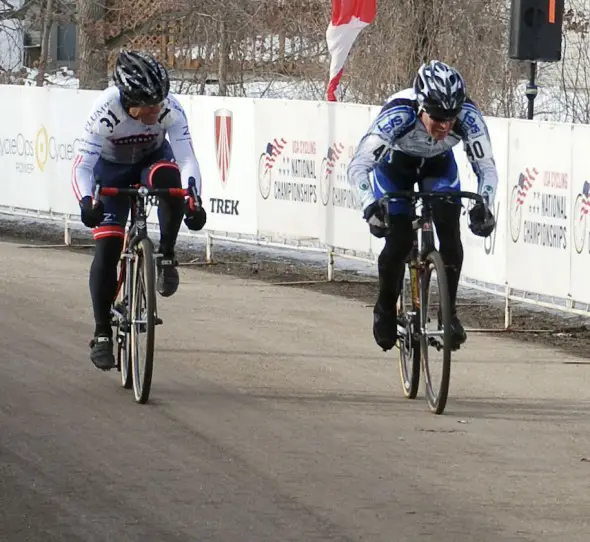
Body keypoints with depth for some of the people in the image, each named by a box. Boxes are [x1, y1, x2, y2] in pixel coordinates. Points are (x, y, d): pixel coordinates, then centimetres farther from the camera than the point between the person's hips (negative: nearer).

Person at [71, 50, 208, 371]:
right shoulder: (106, 111, -35)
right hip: (111, 168, -1)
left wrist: (193, 200, -51)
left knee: (169, 178, -36)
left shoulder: (170, 109, -31)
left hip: (152, 160, 1)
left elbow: (187, 158, -35)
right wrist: (86, 201, -56)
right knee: (107, 246, -13)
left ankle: (166, 258, -16)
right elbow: (82, 165, -37)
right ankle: (102, 335, -1)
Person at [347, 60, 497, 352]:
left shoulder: (468, 117, -35)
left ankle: (449, 312, -2)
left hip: (438, 164, 2)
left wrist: (484, 205, -43)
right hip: (394, 164, -2)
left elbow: (486, 166, -25)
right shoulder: (398, 115, -41)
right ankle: (385, 310, 14)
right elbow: (358, 166, -40)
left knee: (450, 234, -17)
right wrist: (371, 206, -56)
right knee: (399, 240, -12)